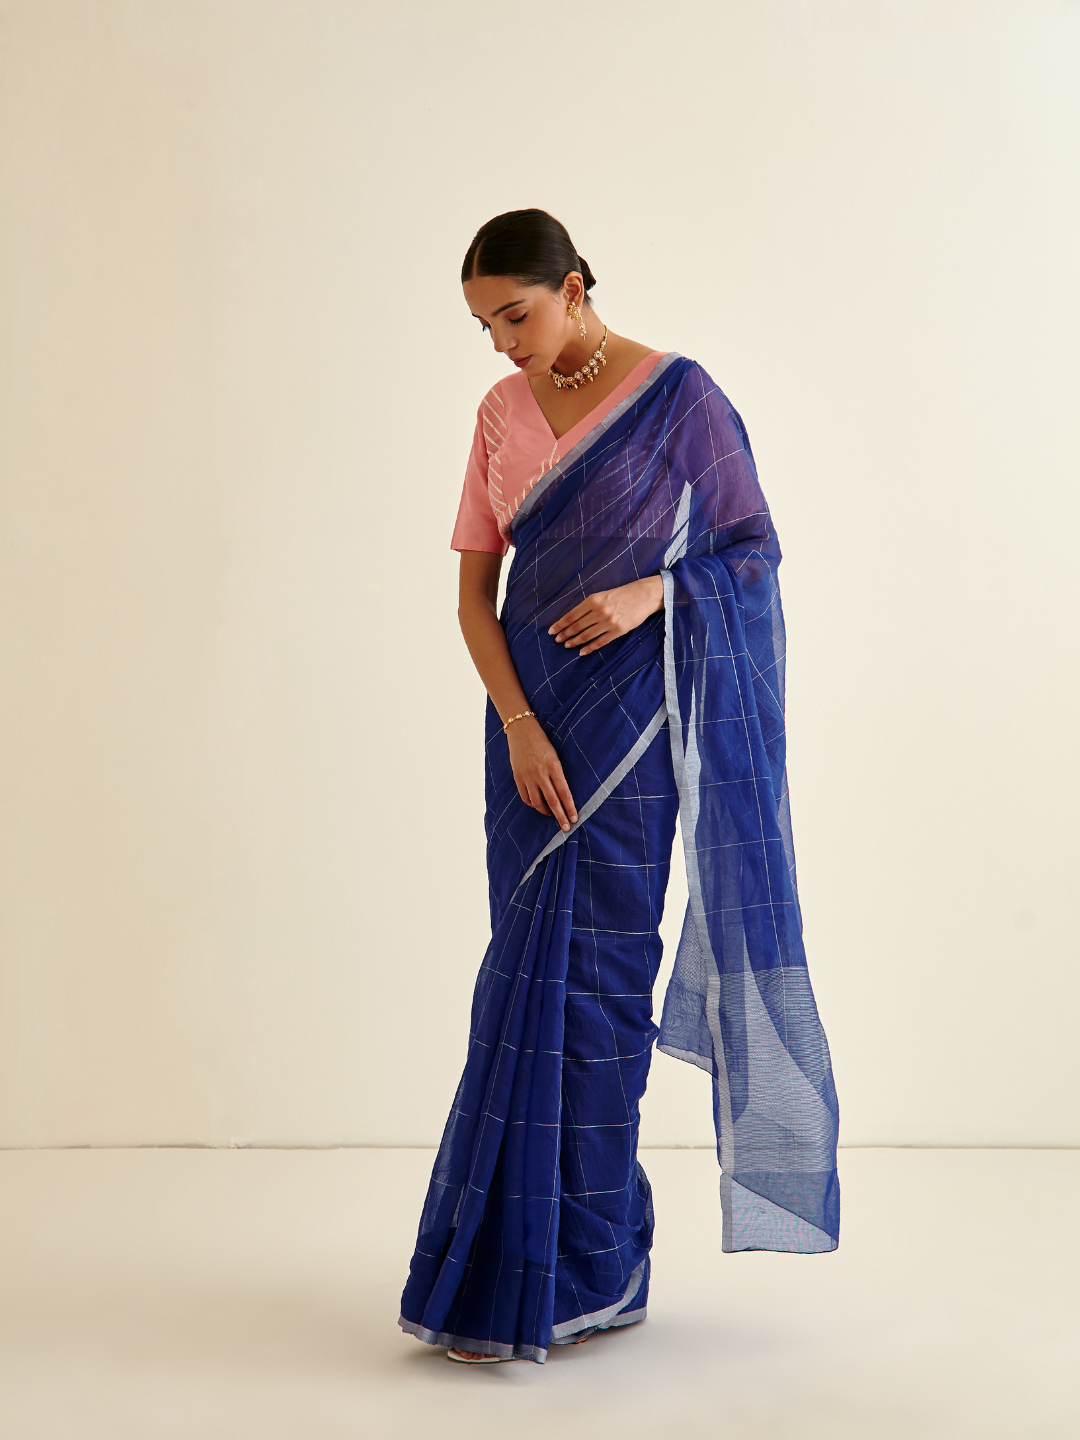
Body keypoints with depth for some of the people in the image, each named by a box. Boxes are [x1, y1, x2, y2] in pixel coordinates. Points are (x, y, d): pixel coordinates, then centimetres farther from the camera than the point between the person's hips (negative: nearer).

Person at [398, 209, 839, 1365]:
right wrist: (518, 725, -9)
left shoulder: (677, 394, -6)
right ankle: (591, 1263, 21)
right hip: (534, 716, 6)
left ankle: (566, 1273, 5)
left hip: (634, 713, -6)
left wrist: (651, 590, -20)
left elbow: (754, 549, -2)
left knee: (592, 968, -5)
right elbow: (473, 588, 5)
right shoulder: (501, 413, 9)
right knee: (532, 958, 7)